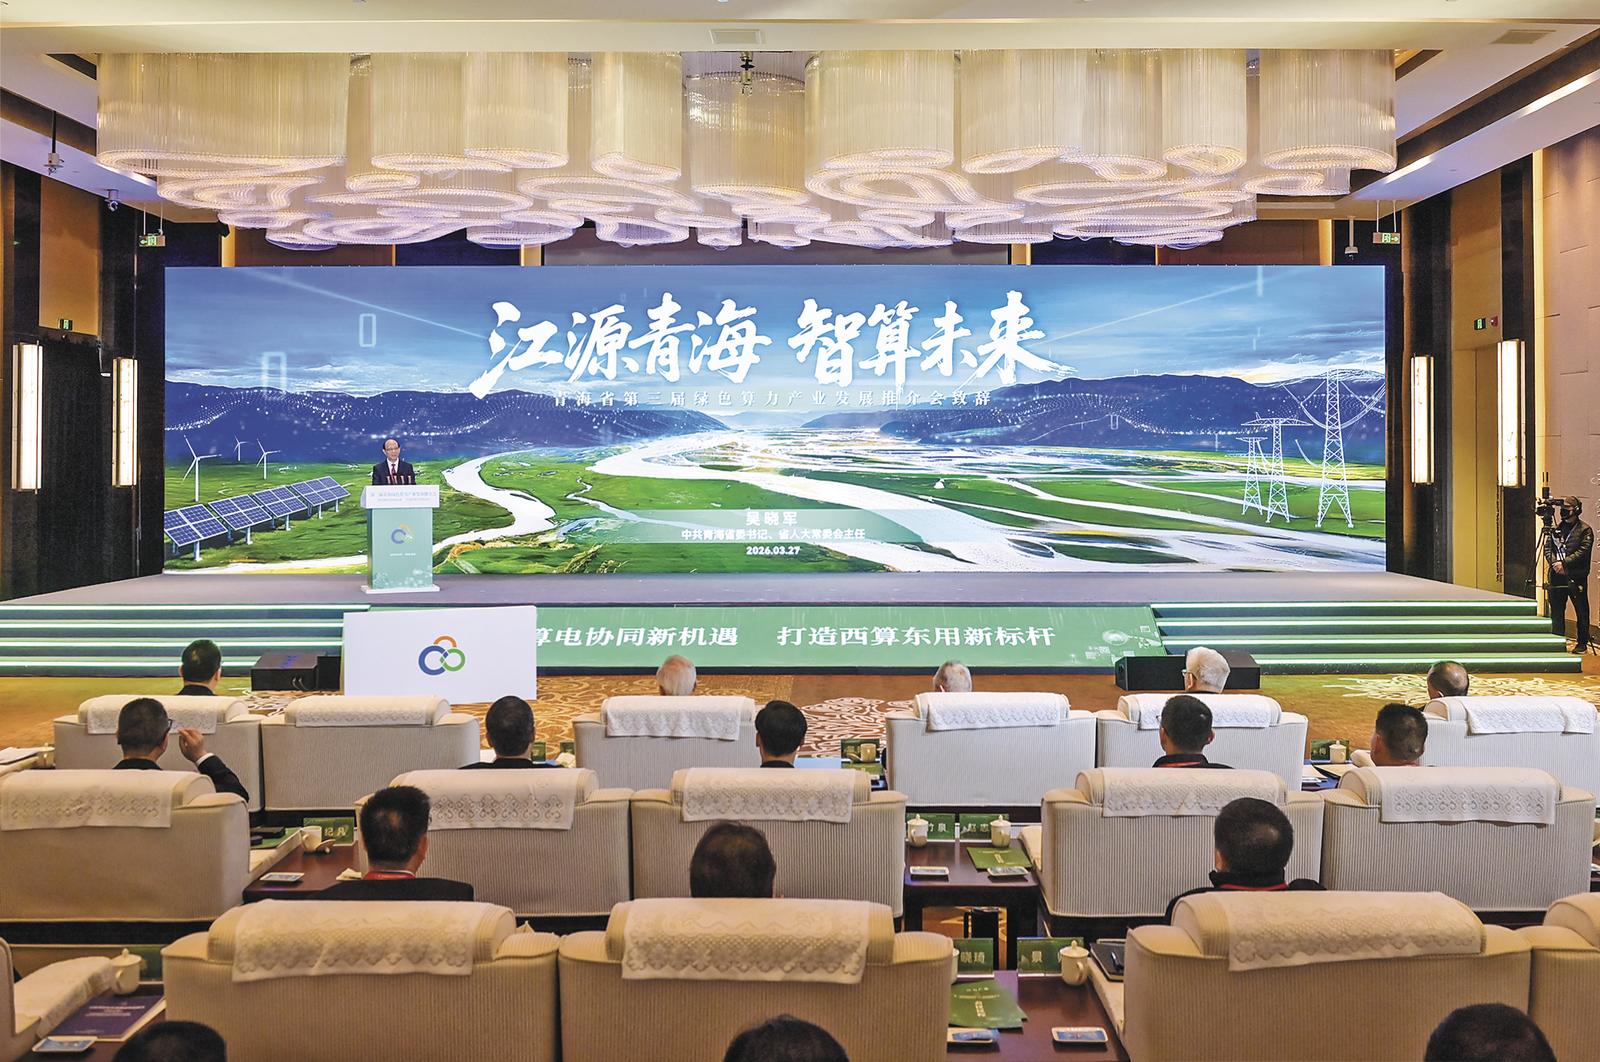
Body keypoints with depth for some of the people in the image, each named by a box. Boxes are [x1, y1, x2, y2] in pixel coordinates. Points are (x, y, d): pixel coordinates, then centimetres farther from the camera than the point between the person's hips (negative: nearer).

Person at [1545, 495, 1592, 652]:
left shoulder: (1585, 530, -3)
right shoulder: (1556, 529, 14)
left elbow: (1583, 551, -13)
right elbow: (1548, 547, 9)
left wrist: (1564, 563, -20)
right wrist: (1554, 563, -8)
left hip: (1576, 576, -5)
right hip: (1557, 576, 5)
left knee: (1581, 611, 4)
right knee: (1556, 610, 8)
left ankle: (1582, 643, 13)